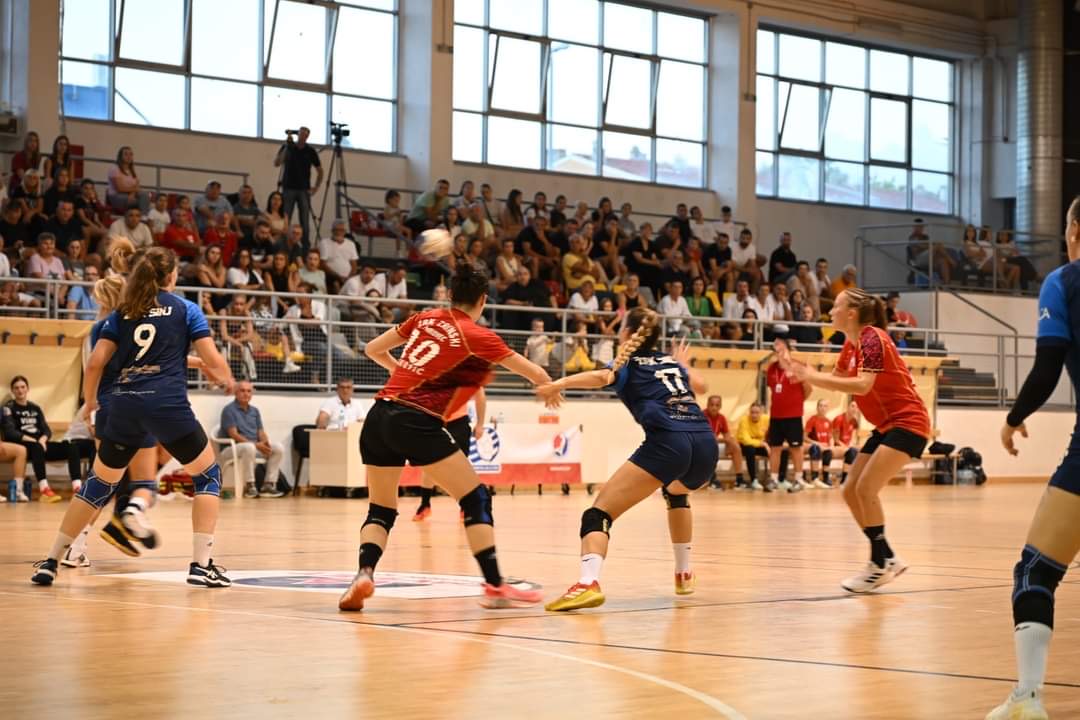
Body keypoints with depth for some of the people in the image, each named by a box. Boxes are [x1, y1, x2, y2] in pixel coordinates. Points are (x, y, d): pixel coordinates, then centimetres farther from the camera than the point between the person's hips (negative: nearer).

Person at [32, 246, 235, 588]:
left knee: (98, 484, 17)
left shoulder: (121, 313, 16)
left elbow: (96, 363, 9)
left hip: (125, 406, 4)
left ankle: (50, 561, 17)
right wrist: (228, 380, 25)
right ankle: (202, 565, 3)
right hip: (168, 405, -4)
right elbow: (213, 360, 3)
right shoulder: (185, 309, 8)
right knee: (208, 476, 13)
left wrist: (89, 402, 25)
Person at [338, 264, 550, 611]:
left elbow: (373, 349, 23)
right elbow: (537, 376, 6)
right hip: (416, 423, -6)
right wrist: (550, 390, 28)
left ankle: (364, 574, -10)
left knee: (380, 511, 15)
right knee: (476, 499, 4)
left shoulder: (425, 318, 15)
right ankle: (494, 586, 0)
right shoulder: (476, 336, 2)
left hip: (379, 416, 6)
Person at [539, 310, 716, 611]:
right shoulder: (670, 361, 29)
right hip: (706, 443, 6)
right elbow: (700, 386, 51)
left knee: (599, 513, -8)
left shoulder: (629, 365, 14)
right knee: (676, 492, 41)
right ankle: (684, 575, 43)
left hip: (667, 444, -6)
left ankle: (588, 583, -34)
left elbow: (601, 377, -12)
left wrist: (559, 384, -23)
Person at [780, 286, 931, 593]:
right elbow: (836, 379, 16)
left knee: (865, 489, -18)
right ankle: (887, 559, 13)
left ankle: (880, 564, -8)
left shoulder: (872, 338, -19)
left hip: (907, 422, -10)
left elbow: (862, 385, -32)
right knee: (851, 491, 5)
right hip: (886, 426, 10)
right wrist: (799, 370, 3)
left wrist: (810, 377, -34)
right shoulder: (852, 343, 8)